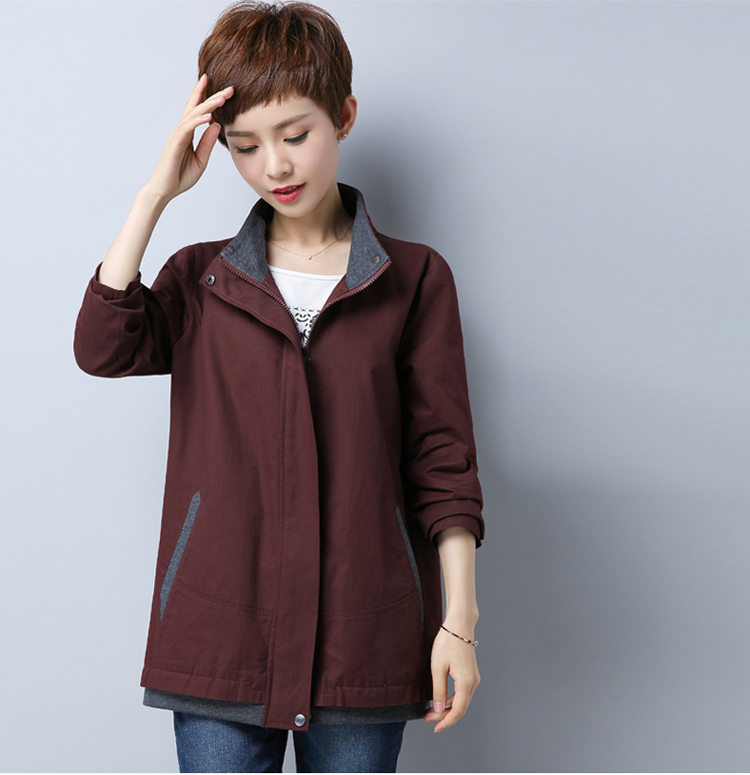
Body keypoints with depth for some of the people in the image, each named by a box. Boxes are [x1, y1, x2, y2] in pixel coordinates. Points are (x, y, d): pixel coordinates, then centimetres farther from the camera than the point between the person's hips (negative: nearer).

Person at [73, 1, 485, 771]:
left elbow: (442, 459, 2)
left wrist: (459, 622, -3)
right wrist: (158, 190, -8)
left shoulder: (415, 279, 5)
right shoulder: (201, 279, 10)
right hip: (220, 632, 1)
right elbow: (102, 347, -10)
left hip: (363, 642, -1)